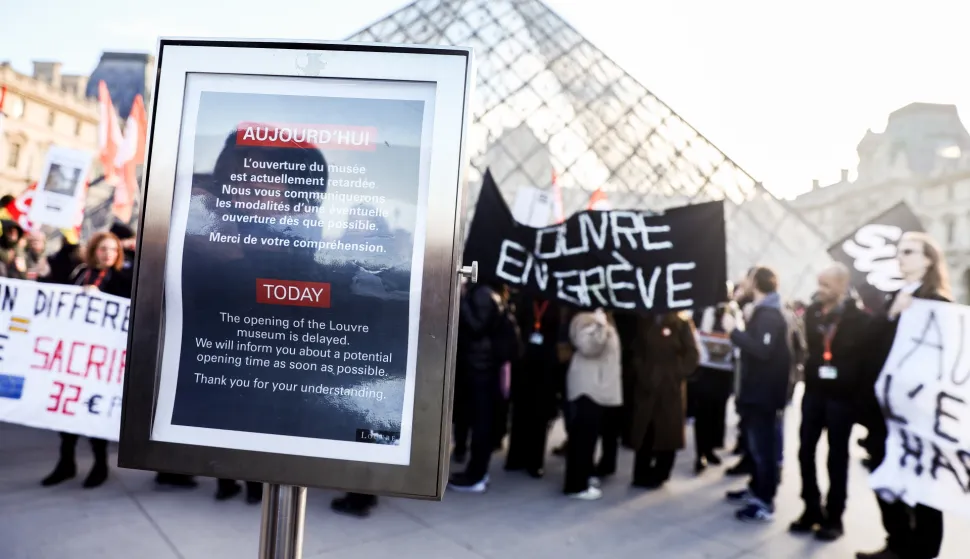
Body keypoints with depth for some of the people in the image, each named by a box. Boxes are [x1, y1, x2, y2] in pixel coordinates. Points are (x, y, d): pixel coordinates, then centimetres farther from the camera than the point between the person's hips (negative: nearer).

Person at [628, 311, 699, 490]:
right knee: (644, 431, 3)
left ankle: (658, 475, 20)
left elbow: (692, 355, -3)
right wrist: (641, 373, -3)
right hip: (646, 386, 2)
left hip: (671, 387, -2)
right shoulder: (644, 322, 7)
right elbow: (637, 351, 8)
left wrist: (677, 375, -10)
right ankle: (642, 475, 14)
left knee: (668, 432, 5)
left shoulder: (682, 324, 0)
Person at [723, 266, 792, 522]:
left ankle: (765, 502, 3)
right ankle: (756, 488, 31)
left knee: (762, 445, -4)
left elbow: (762, 349, -28)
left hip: (764, 392, -10)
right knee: (755, 442, 19)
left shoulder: (770, 315, -18)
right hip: (755, 389, 10)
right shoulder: (762, 312, 13)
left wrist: (734, 331, -24)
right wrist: (736, 332, 10)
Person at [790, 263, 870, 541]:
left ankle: (833, 517, 22)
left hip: (842, 395, -4)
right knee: (806, 451, 7)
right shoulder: (813, 311, 5)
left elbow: (865, 355, -9)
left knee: (837, 456, 8)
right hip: (814, 391, 4)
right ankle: (811, 510, 23)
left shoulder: (859, 316, -9)